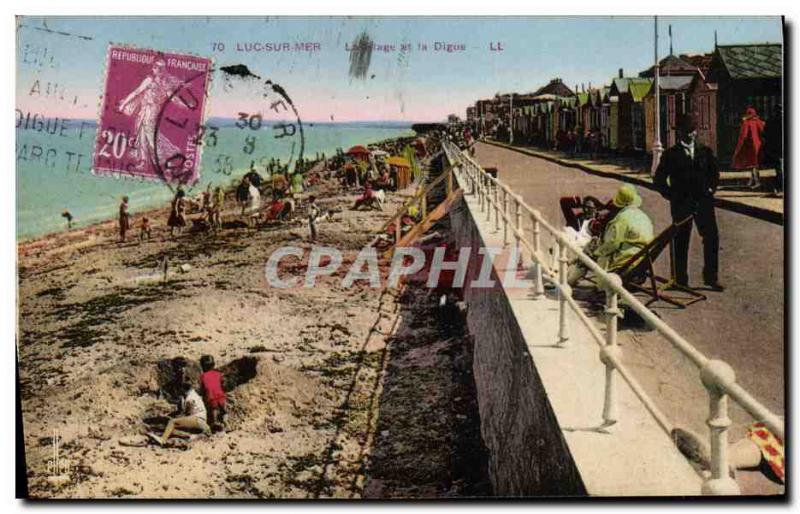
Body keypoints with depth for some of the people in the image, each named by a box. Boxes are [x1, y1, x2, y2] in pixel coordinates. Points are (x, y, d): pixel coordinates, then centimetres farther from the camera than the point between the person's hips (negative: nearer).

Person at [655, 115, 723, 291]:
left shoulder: (705, 151, 10)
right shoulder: (671, 154, 2)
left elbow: (714, 173, 20)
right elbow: (659, 179, 3)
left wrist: (711, 189, 6)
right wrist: (671, 195, -3)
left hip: (703, 201, 3)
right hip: (681, 204, -2)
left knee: (712, 239, -3)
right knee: (681, 243, 1)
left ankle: (711, 278, 7)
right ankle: (681, 281, 9)